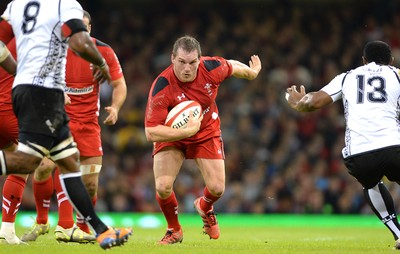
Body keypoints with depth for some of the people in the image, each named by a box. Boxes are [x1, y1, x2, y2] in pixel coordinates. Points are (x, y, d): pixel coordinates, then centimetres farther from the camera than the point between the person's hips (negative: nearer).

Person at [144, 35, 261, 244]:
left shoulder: (212, 68, -25)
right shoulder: (161, 88, -34)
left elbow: (233, 66, 1)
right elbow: (151, 133, -33)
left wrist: (252, 72, 22)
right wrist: (187, 130, -39)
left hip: (207, 131, 2)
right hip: (171, 134, -2)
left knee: (217, 188, -4)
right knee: (163, 187, -19)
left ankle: (204, 208, 37)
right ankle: (174, 230, 12)